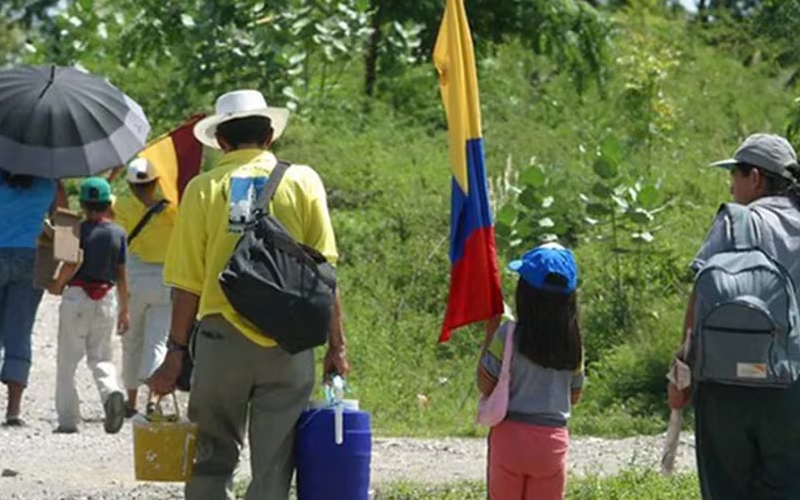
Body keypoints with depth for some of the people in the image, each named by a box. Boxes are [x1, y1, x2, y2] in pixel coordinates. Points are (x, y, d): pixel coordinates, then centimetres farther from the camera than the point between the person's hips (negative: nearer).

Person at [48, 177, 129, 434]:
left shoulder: (78, 230, -8)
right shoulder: (118, 233, 3)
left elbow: (72, 264, -19)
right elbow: (122, 275, 5)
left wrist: (57, 285, -1)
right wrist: (124, 309, 12)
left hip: (77, 296, -3)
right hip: (107, 299, 3)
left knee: (68, 360, 6)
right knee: (100, 356, 13)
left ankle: (68, 419, 3)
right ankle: (111, 391, -19)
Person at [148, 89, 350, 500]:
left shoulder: (204, 189, 2)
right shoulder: (302, 182, 4)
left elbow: (188, 284, 0)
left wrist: (176, 351, 7)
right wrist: (336, 345, 6)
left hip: (223, 336, 0)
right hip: (289, 343, 0)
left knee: (212, 458, 9)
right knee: (273, 466, 3)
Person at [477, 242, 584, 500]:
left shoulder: (509, 334, -12)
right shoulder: (573, 342, -1)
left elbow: (485, 385, -6)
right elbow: (574, 396, 9)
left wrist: (488, 337, 3)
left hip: (510, 434, -2)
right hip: (553, 440, 2)